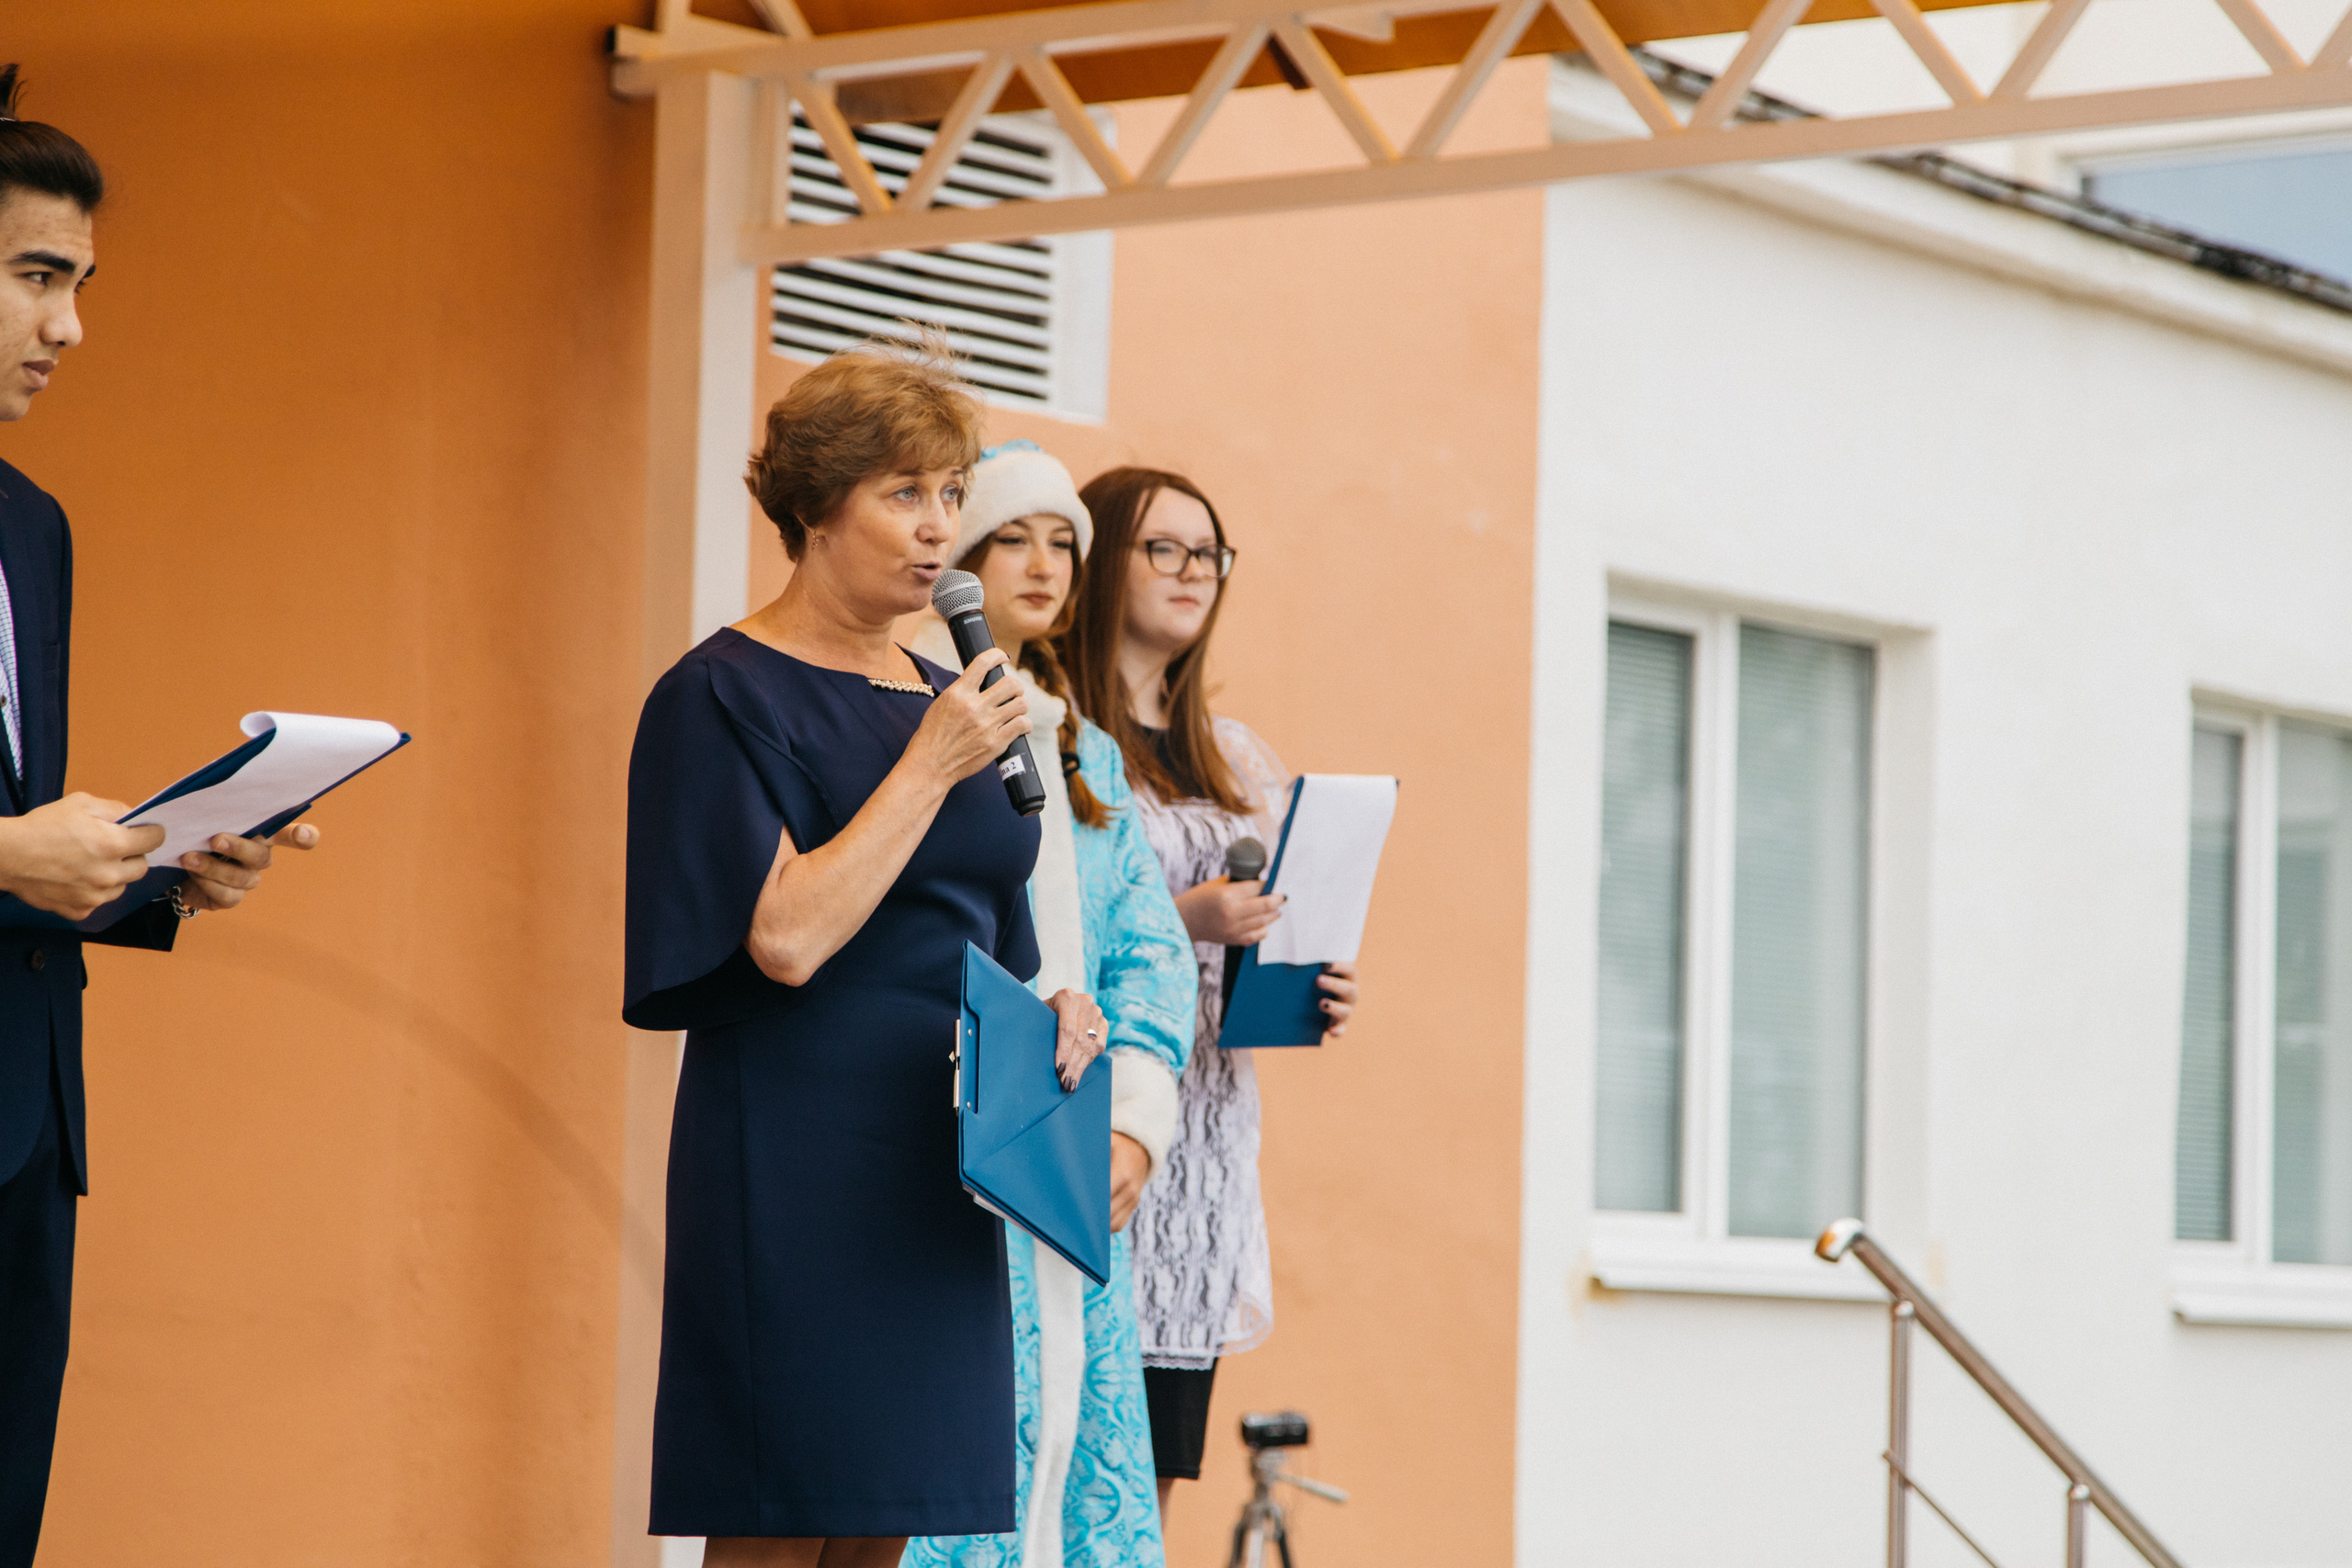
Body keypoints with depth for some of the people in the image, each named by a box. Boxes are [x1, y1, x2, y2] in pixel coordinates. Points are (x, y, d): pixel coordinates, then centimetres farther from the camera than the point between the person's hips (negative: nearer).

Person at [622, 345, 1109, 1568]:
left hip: (933, 1169, 7)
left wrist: (1045, 1012, 3)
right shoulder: (725, 697, -7)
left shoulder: (943, 699, 15)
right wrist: (931, 767, -15)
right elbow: (789, 935, -20)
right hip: (793, 1177, -7)